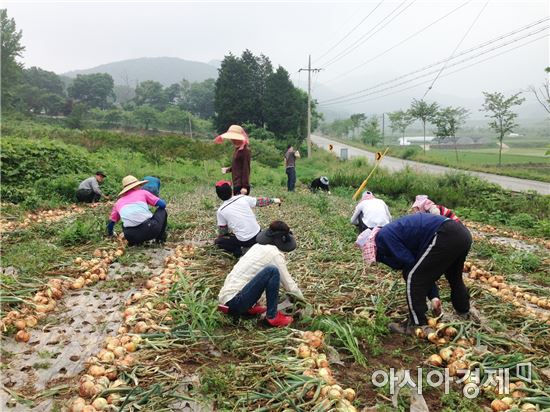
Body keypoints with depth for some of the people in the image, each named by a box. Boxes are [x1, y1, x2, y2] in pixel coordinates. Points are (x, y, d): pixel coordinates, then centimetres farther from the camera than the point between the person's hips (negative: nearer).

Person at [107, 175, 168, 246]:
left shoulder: (119, 202, 23)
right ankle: (161, 238, 23)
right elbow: (163, 204, 10)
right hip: (150, 230, -3)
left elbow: (111, 221, 30)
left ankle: (135, 241, 17)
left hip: (131, 236, 3)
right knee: (162, 210, 24)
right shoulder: (143, 192, 14)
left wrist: (111, 234, 51)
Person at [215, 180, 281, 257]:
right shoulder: (242, 198, -4)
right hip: (257, 234, 4)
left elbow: (223, 232, 2)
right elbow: (259, 201, 10)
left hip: (244, 241, -4)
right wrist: (273, 200, 26)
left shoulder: (221, 211, -9)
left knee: (218, 241, 15)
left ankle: (238, 252, 0)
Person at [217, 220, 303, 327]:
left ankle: (250, 307, 15)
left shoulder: (258, 247, 14)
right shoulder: (275, 254, -8)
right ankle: (272, 316, -7)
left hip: (226, 297, 9)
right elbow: (289, 284, 0)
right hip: (234, 302, -9)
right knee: (272, 271, -18)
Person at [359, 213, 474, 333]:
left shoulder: (383, 236, -2)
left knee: (414, 277, 2)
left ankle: (417, 324, 9)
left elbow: (409, 261, -5)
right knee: (455, 278, 32)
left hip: (446, 236, -11)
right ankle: (464, 312, 52)